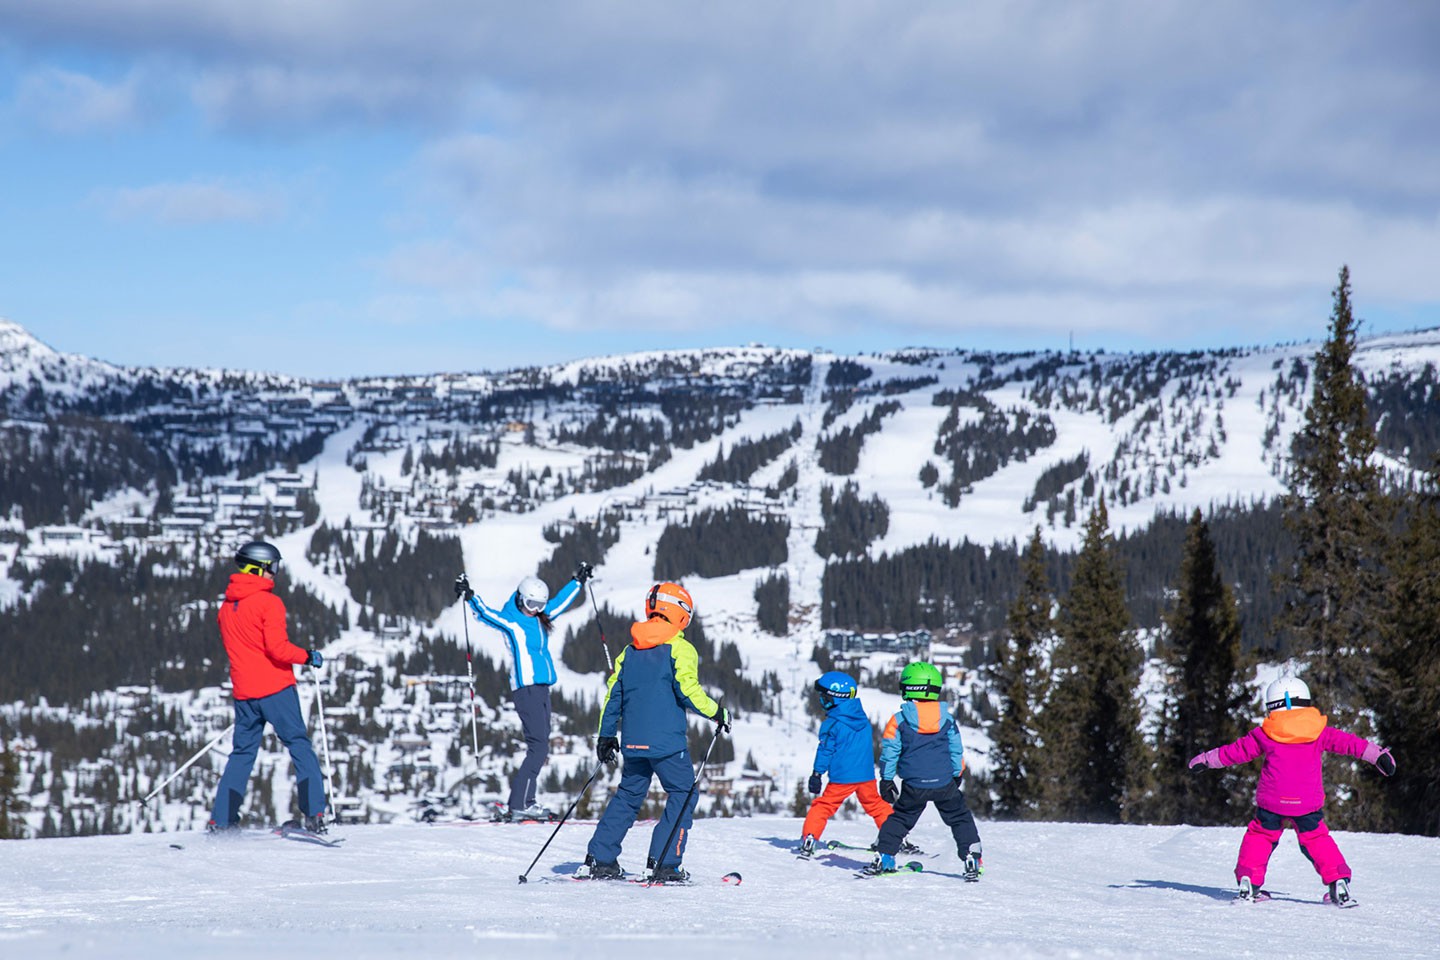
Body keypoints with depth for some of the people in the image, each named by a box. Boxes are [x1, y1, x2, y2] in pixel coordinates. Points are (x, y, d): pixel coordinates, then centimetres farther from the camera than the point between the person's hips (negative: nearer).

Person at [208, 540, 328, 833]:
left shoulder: (226, 607, 11)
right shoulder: (268, 602, -11)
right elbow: (277, 648, -18)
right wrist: (308, 656, -5)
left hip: (243, 691, 6)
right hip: (275, 688, -6)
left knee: (242, 752, 12)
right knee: (300, 746, 0)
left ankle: (221, 821, 6)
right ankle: (314, 815, -8)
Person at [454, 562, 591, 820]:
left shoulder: (540, 619, 17)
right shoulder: (509, 621, -3)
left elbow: (560, 601, 32)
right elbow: (486, 613, -19)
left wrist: (579, 580, 42)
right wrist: (470, 597, -35)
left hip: (542, 688, 9)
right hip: (525, 689, -9)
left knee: (540, 747, 6)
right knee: (538, 746, -14)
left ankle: (526, 803, 8)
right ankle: (517, 805, -16)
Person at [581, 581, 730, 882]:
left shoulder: (630, 650, 13)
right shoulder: (679, 649, -6)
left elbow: (613, 693, 13)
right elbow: (688, 691, -16)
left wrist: (606, 735, 19)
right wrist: (716, 712, -2)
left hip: (633, 742, 6)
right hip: (667, 741, -6)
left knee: (628, 795, 17)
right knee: (683, 795, 4)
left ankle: (599, 860, 11)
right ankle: (664, 864, -5)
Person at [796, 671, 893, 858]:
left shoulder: (831, 724, -11)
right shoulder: (862, 717, 7)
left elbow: (825, 751, -10)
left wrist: (816, 774, -5)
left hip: (841, 777, -5)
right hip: (866, 775, 5)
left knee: (823, 806, 4)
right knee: (875, 804, 20)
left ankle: (809, 840, -6)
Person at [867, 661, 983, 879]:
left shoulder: (899, 721, -6)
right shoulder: (948, 719, 1)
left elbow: (889, 753, -3)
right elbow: (957, 751, 8)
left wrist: (886, 780, 7)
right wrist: (957, 775, 22)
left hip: (914, 787, -1)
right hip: (945, 783, 1)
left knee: (899, 819, 16)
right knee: (960, 818, 14)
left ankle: (884, 857, 12)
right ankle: (972, 859, 5)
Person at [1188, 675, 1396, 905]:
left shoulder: (1264, 735, 3)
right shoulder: (1319, 732, 4)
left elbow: (1237, 751, 10)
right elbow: (1347, 742, 4)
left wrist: (1206, 758, 22)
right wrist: (1377, 755, 11)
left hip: (1271, 803, -1)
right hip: (1308, 805, 1)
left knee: (1259, 837, 16)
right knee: (1316, 840, 13)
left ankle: (1248, 882, 9)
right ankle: (1338, 882, 3)